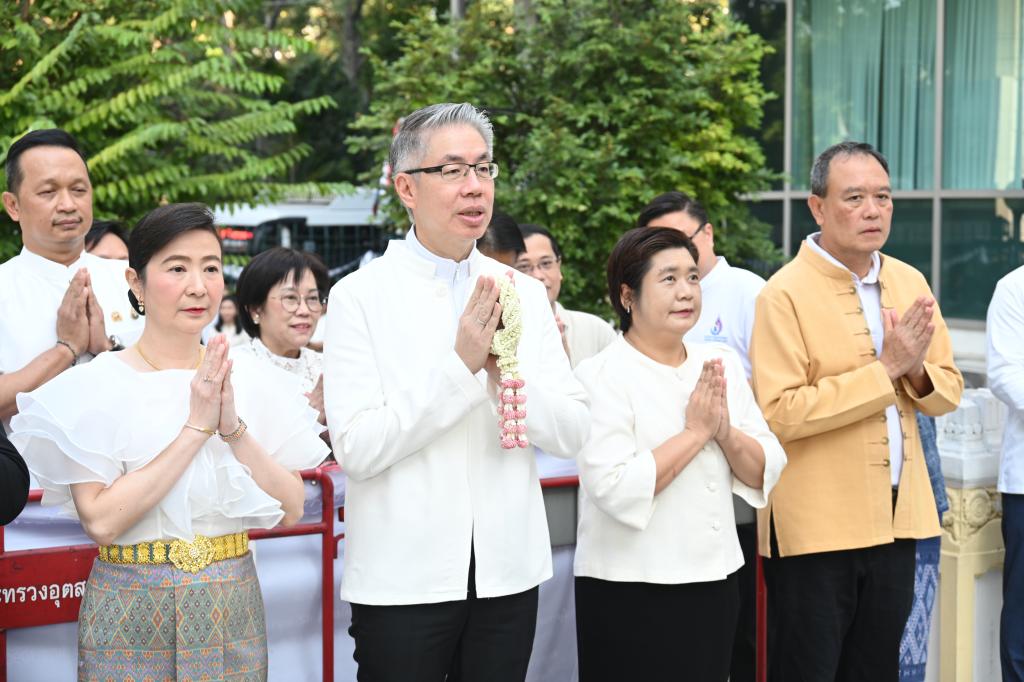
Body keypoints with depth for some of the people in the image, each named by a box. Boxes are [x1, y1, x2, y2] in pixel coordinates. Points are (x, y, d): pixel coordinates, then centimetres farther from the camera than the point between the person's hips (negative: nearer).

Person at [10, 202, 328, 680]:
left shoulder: (253, 383, 2)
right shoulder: (95, 387, -7)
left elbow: (290, 510, -2)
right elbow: (100, 521, -17)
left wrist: (234, 429, -16)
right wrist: (195, 427, -19)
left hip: (232, 614, 3)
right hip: (131, 617, -3)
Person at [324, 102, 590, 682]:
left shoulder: (525, 294, 5)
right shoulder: (362, 296, -8)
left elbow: (573, 434, 1)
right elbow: (356, 448, -16)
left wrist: (508, 376, -16)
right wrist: (460, 366, -20)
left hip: (508, 571, 4)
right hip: (405, 576, -4)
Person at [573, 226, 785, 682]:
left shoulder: (721, 363, 8)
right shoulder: (601, 376, -10)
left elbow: (766, 472, 6)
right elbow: (616, 489, -21)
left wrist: (725, 431, -13)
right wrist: (695, 431, -15)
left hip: (714, 582, 6)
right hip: (630, 593, -5)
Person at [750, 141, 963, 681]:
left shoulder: (910, 283, 8)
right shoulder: (785, 294, -12)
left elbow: (947, 392, 11)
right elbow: (780, 414, -21)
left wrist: (917, 369, -11)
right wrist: (886, 368, -21)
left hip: (896, 519, 6)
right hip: (817, 528, -6)